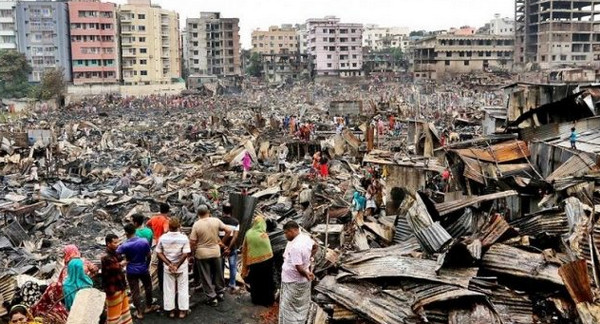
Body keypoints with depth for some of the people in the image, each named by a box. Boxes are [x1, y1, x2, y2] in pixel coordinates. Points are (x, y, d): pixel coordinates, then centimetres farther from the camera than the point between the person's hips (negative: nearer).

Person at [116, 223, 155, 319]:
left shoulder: (125, 245, -20)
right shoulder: (144, 241, -14)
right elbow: (149, 256, -4)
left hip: (131, 271, -2)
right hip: (143, 269, 2)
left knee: (135, 292, 10)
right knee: (148, 287, 22)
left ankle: (139, 312, 17)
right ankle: (148, 307, 34)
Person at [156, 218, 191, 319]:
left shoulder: (163, 238, -8)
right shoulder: (184, 238, -15)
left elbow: (159, 253, -7)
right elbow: (185, 254, -18)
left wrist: (169, 264, -10)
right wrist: (177, 265, -12)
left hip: (168, 267, 1)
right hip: (182, 267, -1)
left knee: (169, 289, 13)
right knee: (182, 288, 11)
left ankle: (170, 310, 20)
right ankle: (183, 310, 15)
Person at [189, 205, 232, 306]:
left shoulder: (196, 224, -14)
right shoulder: (216, 221, -7)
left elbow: (192, 242, -13)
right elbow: (228, 231, -4)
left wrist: (193, 251, 5)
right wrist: (222, 240, 11)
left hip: (202, 254, -3)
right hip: (215, 251, 3)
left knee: (206, 277, 9)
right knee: (218, 273, 20)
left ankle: (212, 298, 13)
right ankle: (220, 292, 32)